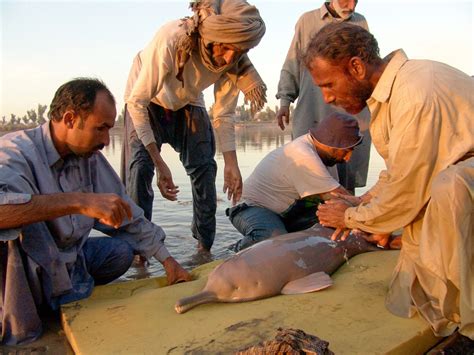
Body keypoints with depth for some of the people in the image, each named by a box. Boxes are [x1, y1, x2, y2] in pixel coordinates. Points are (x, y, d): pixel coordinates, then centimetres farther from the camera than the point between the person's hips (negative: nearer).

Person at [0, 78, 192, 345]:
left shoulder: (90, 157, -4)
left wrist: (168, 261, -1)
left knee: (121, 250, -6)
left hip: (65, 259, 6)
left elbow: (126, 213, 2)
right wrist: (79, 201, -49)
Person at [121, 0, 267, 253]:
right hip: (147, 100, -3)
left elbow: (224, 115, -14)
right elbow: (137, 102, -36)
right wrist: (159, 163, -38)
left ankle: (204, 247, 7)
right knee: (140, 165, -20)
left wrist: (231, 164, -22)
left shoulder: (234, 62, -25)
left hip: (188, 103, 4)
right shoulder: (170, 40, -40)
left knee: (204, 167, -6)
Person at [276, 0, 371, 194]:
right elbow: (292, 65, 11)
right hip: (313, 112, -2)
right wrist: (284, 101, 2)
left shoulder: (361, 23, 16)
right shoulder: (307, 20, 10)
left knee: (348, 178, 0)